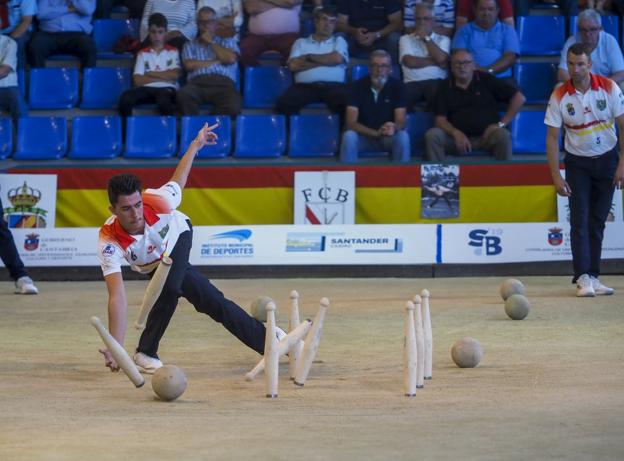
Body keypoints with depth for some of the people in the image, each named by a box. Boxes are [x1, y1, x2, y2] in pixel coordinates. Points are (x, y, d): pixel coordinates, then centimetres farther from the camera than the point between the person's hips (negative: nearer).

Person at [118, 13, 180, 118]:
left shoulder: (173, 51, 15)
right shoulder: (142, 53, 17)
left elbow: (175, 75, 1)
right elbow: (138, 80, 4)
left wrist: (151, 74, 4)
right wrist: (163, 76, -1)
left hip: (166, 88, -2)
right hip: (147, 88, 2)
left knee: (164, 101, -41)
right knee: (125, 98, -31)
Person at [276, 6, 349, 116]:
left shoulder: (339, 41, 22)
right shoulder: (301, 42, 21)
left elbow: (337, 59, -1)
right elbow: (293, 65, 3)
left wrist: (309, 57, 7)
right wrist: (326, 60, 2)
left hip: (333, 86, -1)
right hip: (305, 86, 1)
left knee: (347, 103, -35)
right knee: (284, 103, -30)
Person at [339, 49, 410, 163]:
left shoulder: (397, 86, -8)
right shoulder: (358, 86, -11)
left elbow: (400, 121, -15)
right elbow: (351, 123, -18)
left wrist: (393, 128, -41)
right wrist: (376, 133, -34)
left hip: (388, 137, 1)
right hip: (363, 135, -1)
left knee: (402, 136, -31)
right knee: (349, 136, -33)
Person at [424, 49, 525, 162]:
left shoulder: (487, 80, 4)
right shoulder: (445, 87, 8)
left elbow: (519, 98, 3)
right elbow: (440, 120, 2)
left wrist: (501, 124, -5)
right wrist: (455, 133, -19)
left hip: (486, 136, -1)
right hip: (457, 137, 2)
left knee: (502, 136, -33)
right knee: (432, 135, -25)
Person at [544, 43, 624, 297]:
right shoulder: (559, 96, -11)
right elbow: (552, 137, -7)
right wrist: (556, 176, -12)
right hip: (577, 162, -1)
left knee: (597, 221, 5)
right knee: (580, 220, -10)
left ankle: (593, 276, 11)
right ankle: (583, 277, -11)